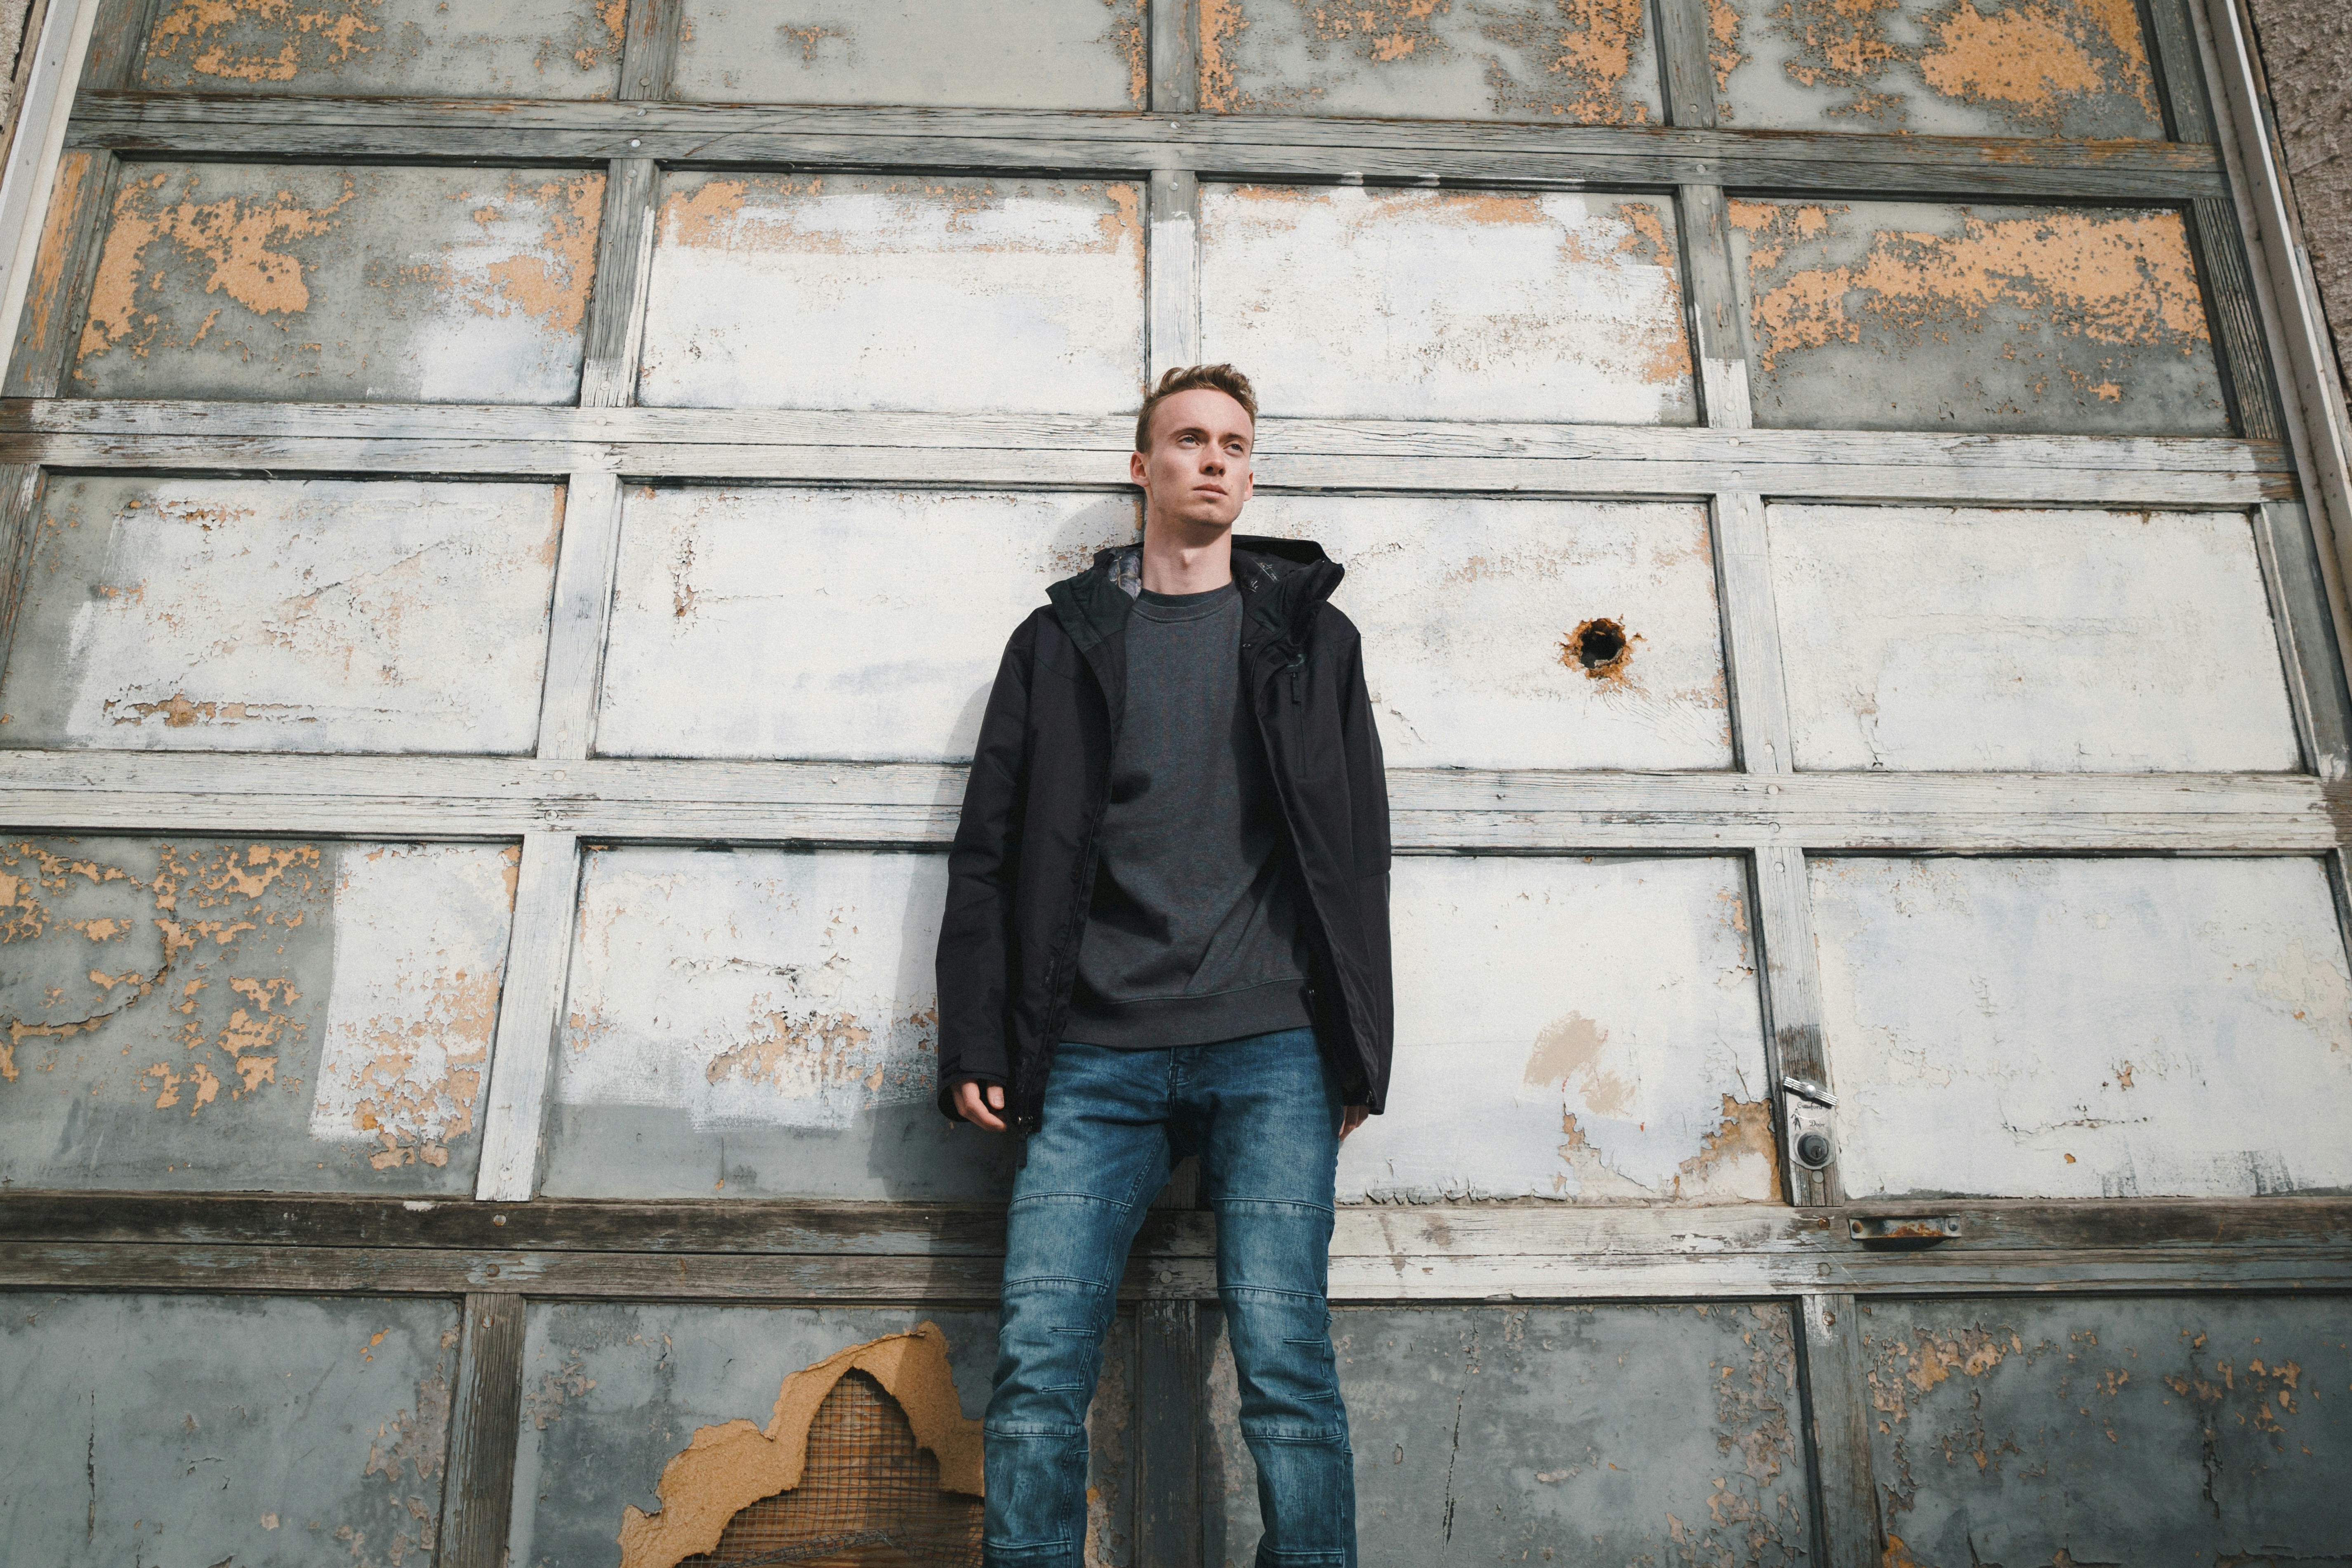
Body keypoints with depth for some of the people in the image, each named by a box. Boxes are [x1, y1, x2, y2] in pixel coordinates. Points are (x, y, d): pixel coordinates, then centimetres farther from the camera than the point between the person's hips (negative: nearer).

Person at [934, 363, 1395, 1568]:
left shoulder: (1309, 635, 18)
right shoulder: (1061, 640, 17)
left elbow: (1358, 855, 13)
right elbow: (990, 849, 12)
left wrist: (1360, 1049, 3)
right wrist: (977, 1044, 2)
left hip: (1271, 1045, 0)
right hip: (1097, 1054, 1)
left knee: (1284, 1360, -8)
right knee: (1037, 1366, -6)